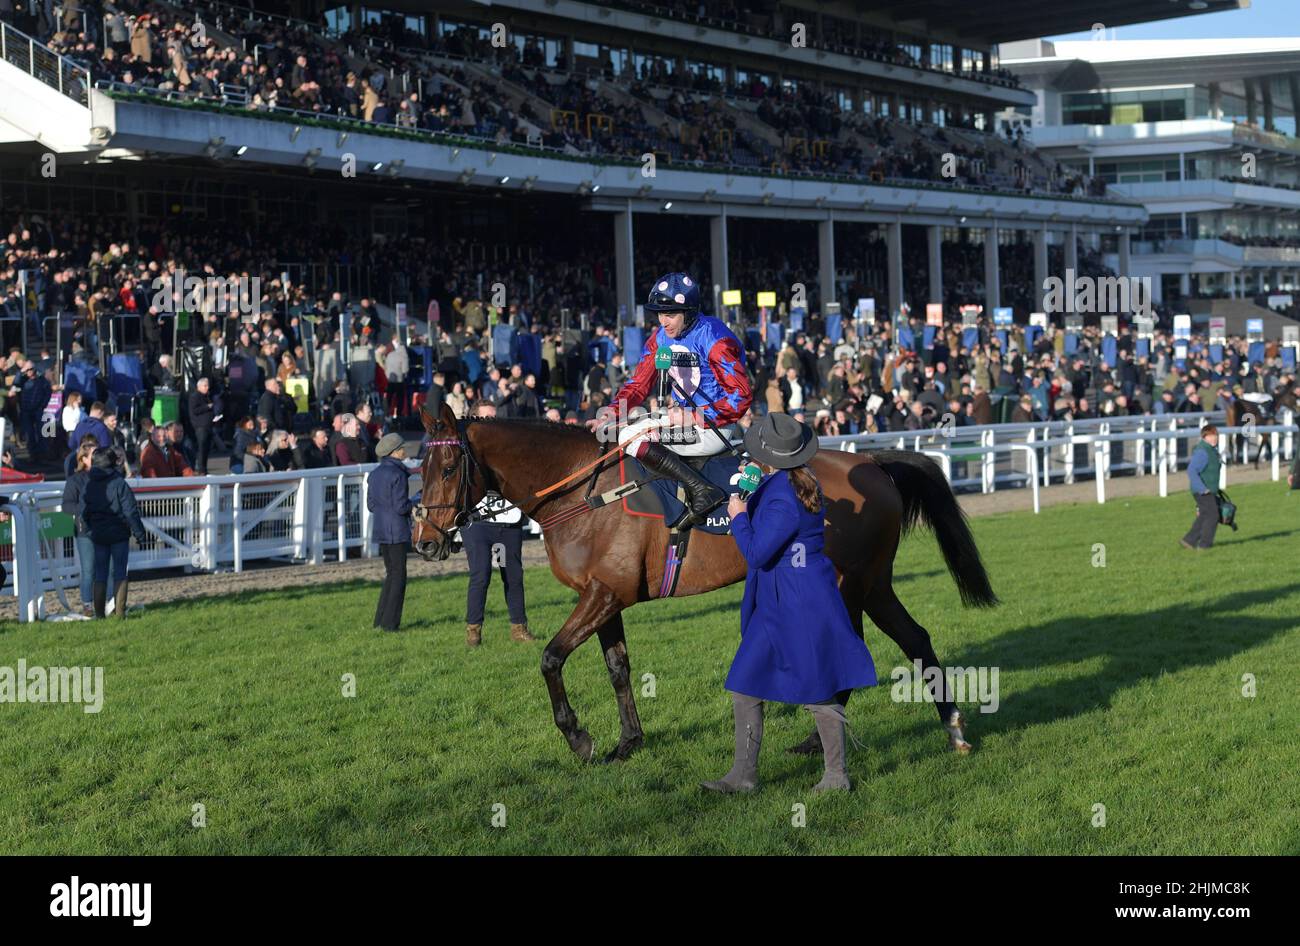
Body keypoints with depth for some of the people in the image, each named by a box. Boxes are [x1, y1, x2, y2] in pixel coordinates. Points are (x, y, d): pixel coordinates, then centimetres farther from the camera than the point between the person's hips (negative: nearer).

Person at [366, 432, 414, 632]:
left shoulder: (374, 474, 8)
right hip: (397, 530, -8)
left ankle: (381, 620, 20)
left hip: (380, 531, 8)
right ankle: (390, 623, 3)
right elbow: (401, 507, -19)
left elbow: (370, 505, 11)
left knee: (391, 573, 19)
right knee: (398, 575, 2)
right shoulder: (397, 474, -16)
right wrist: (416, 505, -2)